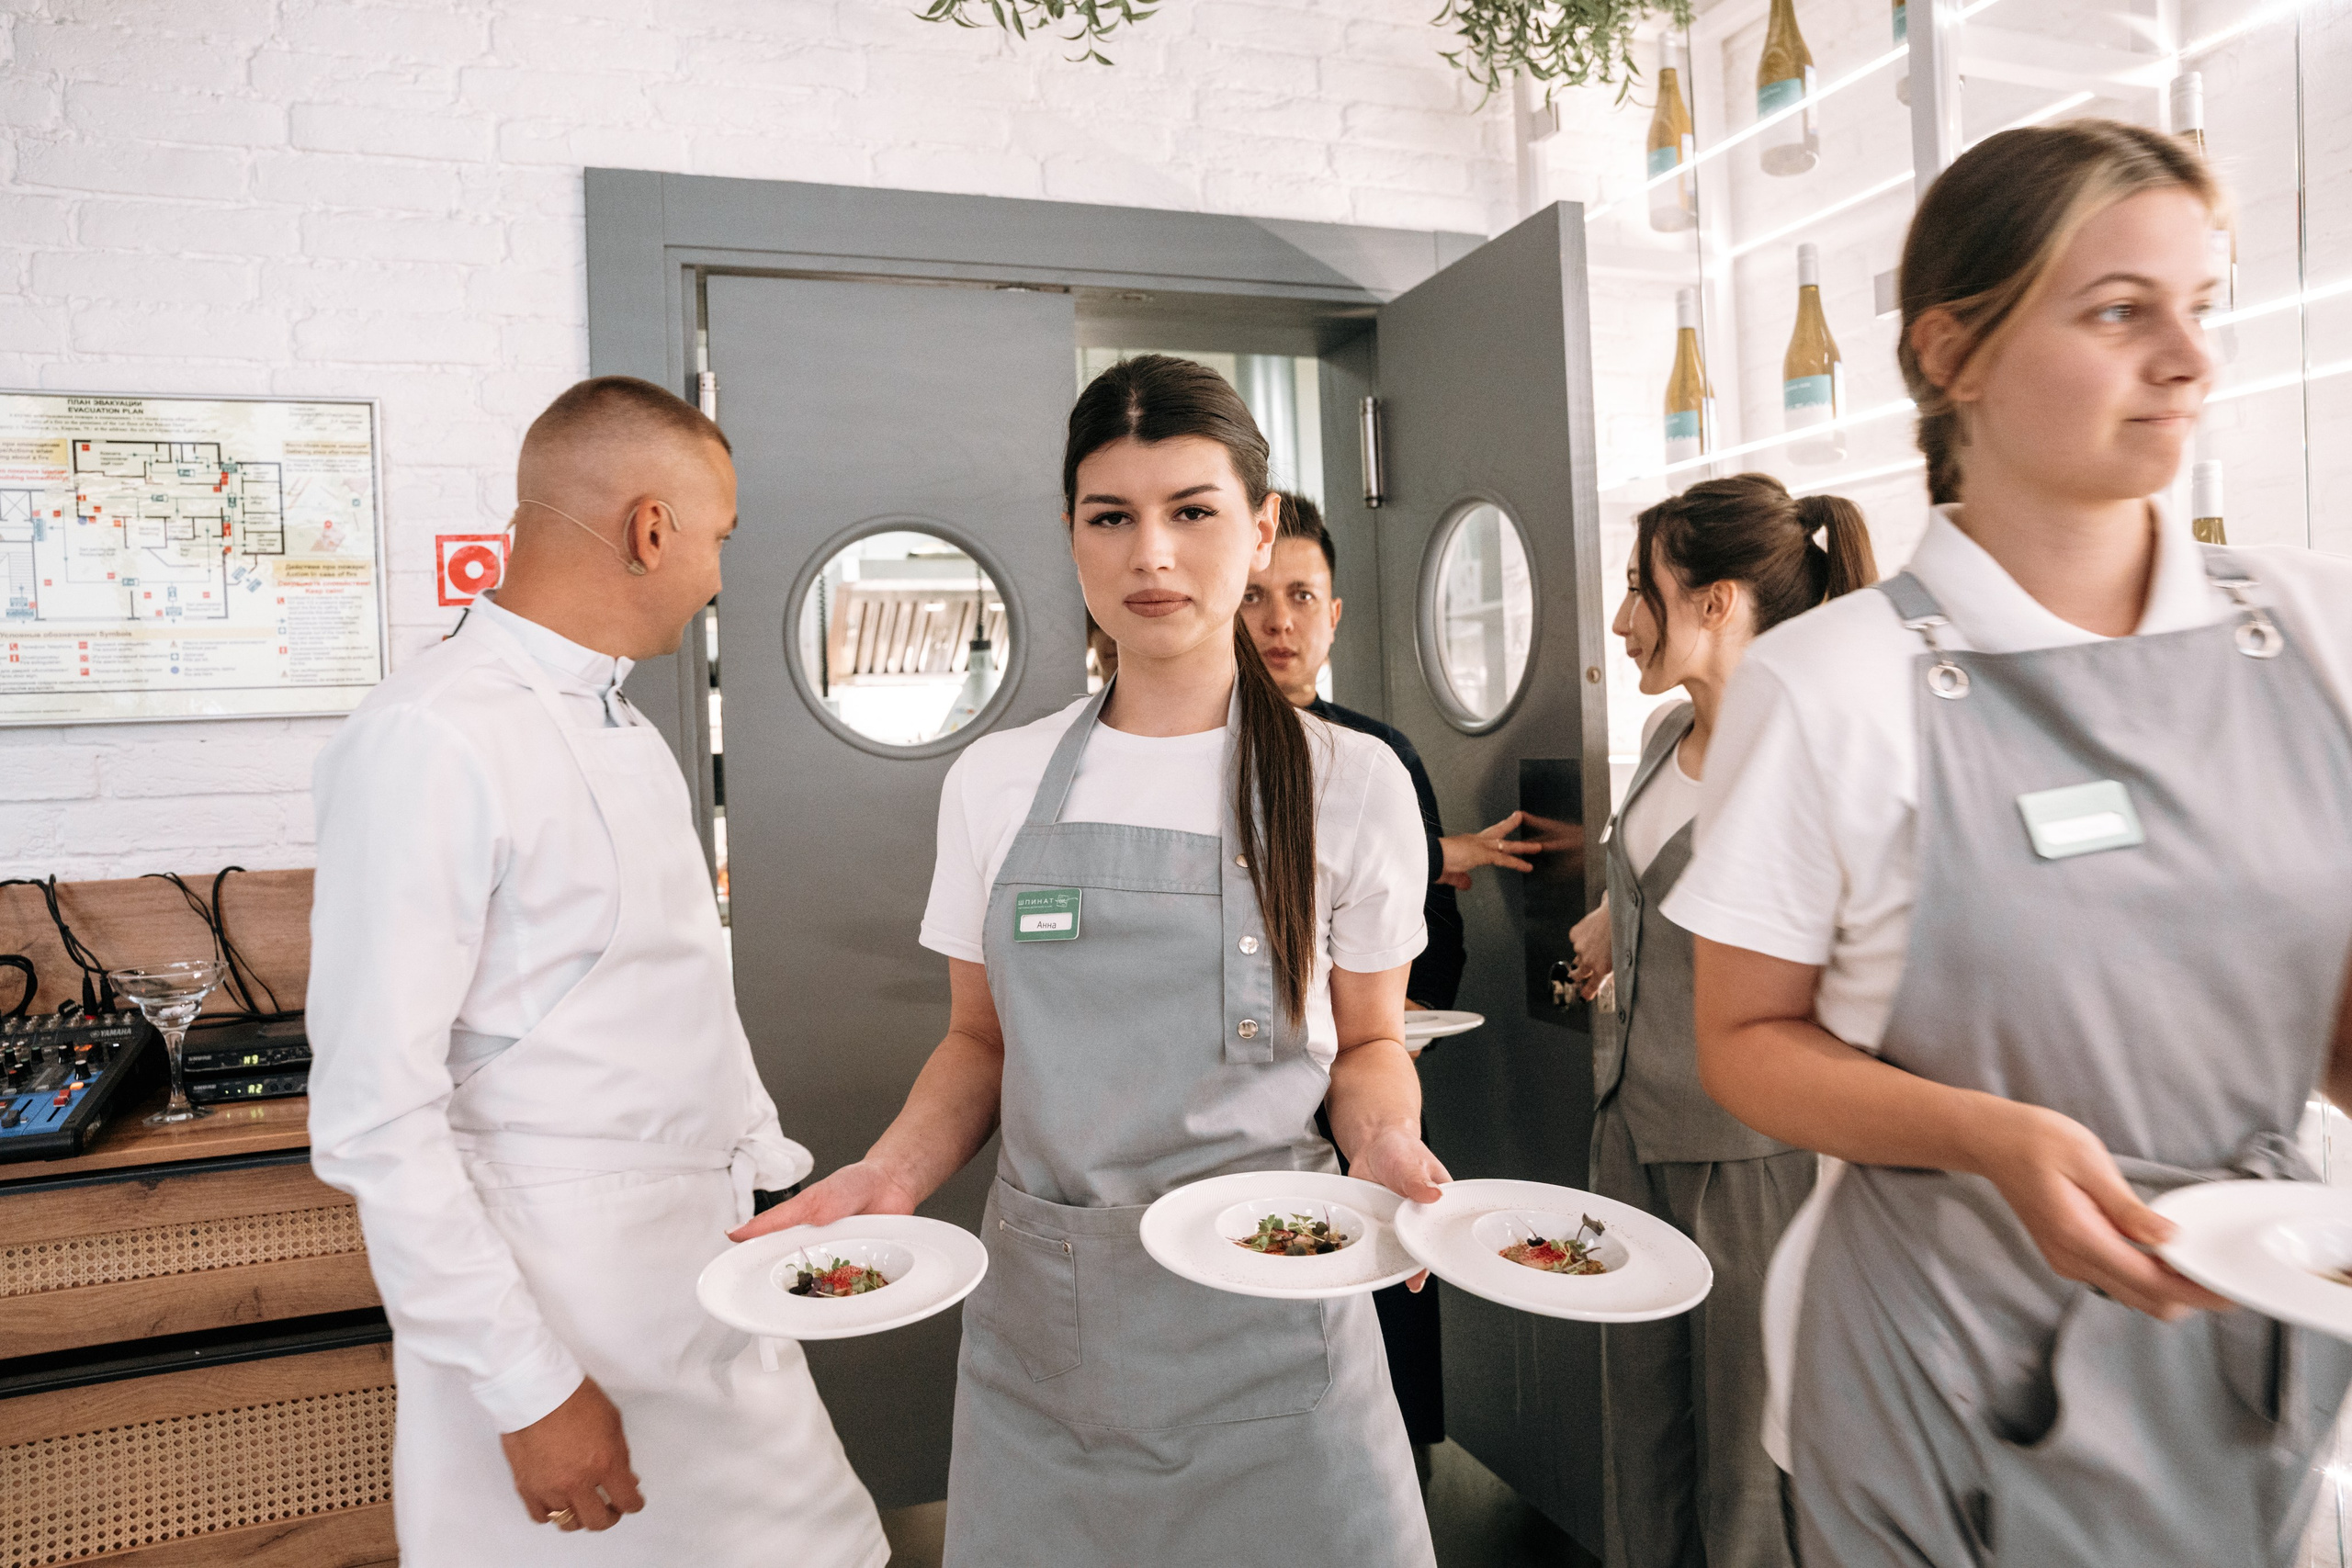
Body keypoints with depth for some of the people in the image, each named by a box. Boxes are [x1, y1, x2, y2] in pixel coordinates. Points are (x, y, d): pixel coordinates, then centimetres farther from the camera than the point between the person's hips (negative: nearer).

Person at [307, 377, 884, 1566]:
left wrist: (776, 1186, 14)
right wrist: (530, 1392, -17)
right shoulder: (428, 741, -18)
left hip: (712, 1275, 8)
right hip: (563, 1298, -7)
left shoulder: (630, 734, 10)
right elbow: (376, 1118, -19)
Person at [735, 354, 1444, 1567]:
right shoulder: (994, 783, 2)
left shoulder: (1348, 780, -4)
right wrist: (891, 1172, -8)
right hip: (1040, 1315, 2)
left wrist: (1384, 1141, -16)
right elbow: (981, 1043, 9)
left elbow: (1367, 1043, 5)